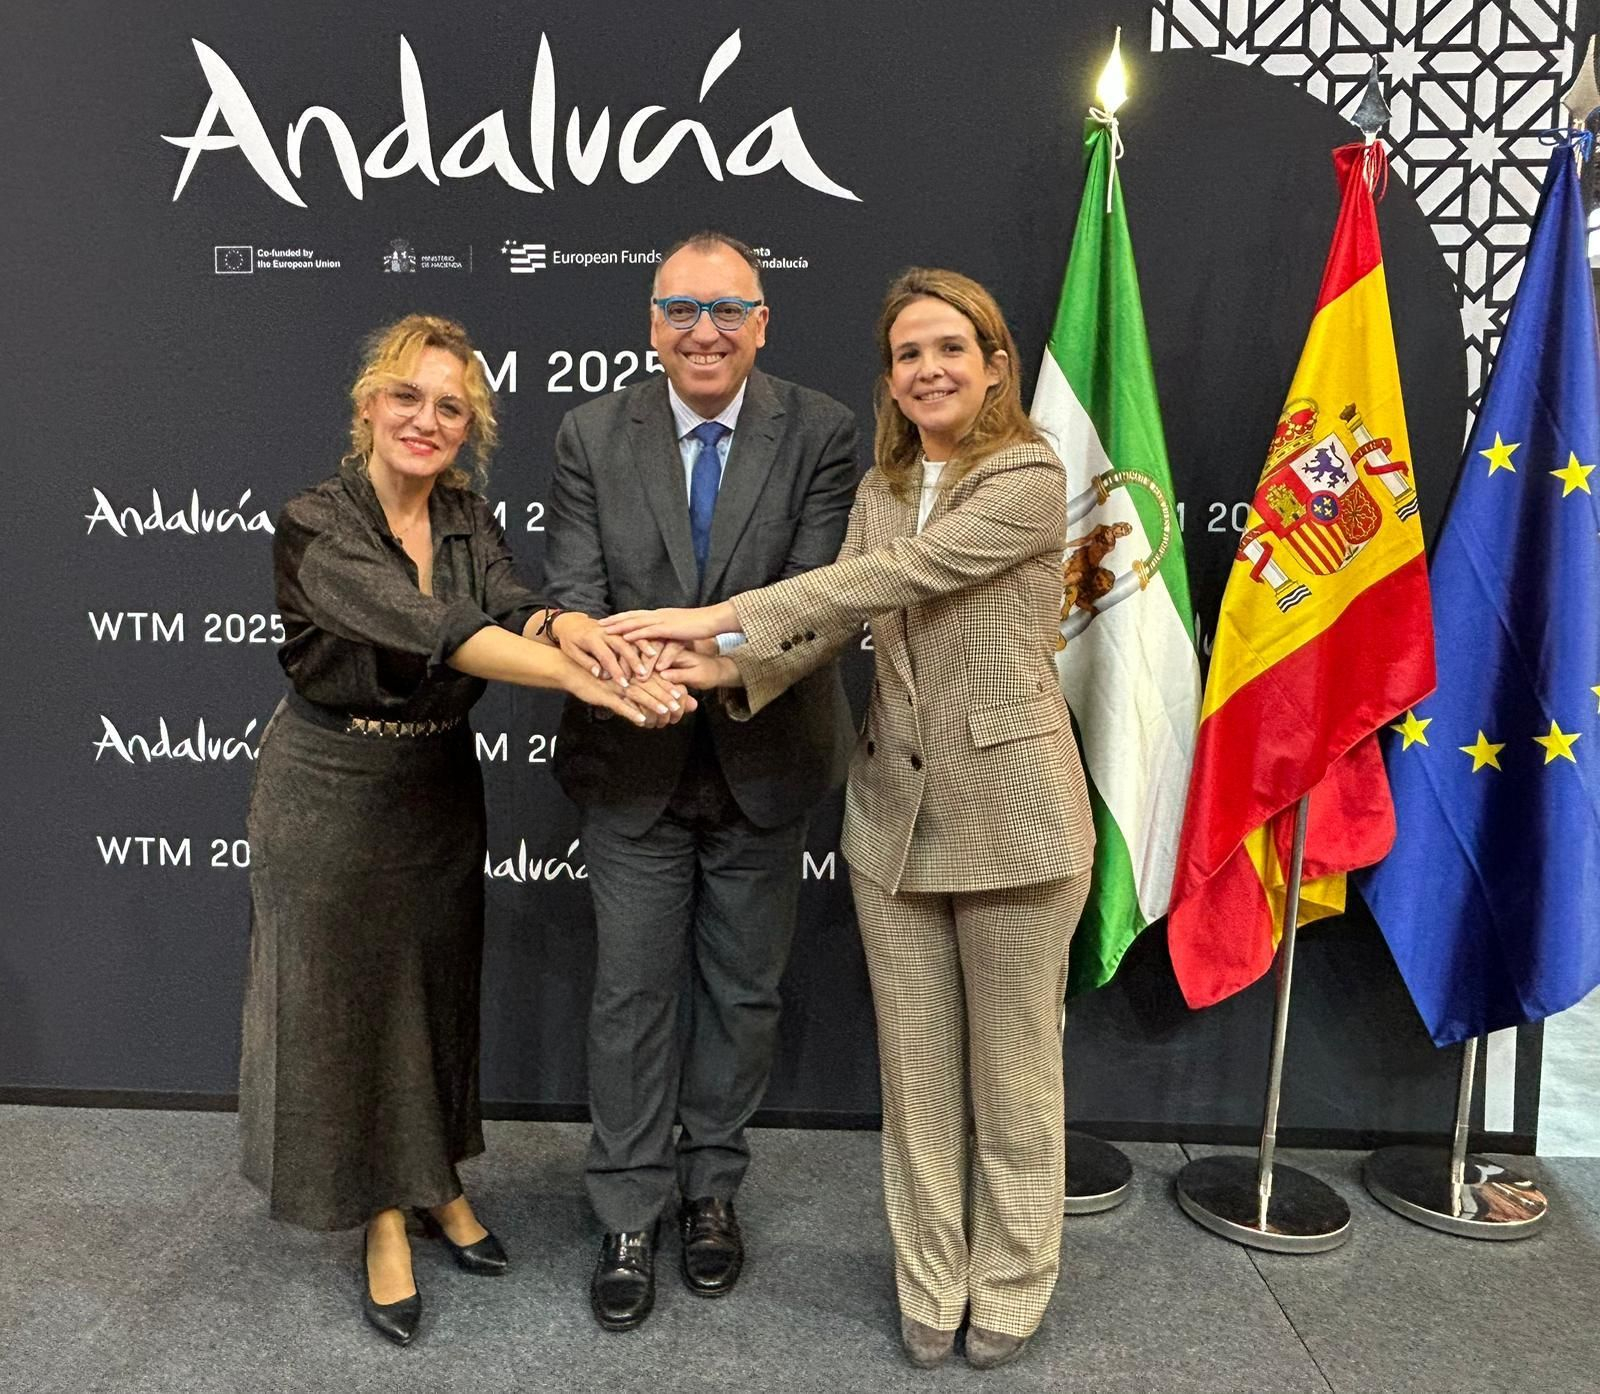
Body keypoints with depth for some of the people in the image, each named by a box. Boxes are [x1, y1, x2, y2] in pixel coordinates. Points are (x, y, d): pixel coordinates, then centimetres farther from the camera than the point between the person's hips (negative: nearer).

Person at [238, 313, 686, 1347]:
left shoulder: (467, 518, -1)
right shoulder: (316, 526, -18)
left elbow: (506, 602, -21)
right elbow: (434, 631, -33)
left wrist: (567, 626, -46)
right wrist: (582, 676, -46)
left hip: (439, 791, 5)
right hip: (332, 796, -4)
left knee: (442, 989, 16)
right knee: (351, 998, 8)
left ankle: (438, 1181, 39)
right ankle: (385, 1221, 28)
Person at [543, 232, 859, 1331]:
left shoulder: (821, 433, -7)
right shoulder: (594, 435, -3)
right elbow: (573, 591, -8)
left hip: (763, 759, 0)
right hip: (634, 762, 1)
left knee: (742, 992, 16)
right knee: (633, 992, 10)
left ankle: (712, 1187, 38)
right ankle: (630, 1212, 29)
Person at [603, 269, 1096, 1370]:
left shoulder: (1031, 478, -11)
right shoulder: (880, 488, 10)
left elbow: (894, 577, -21)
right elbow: (836, 615, -1)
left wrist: (719, 615, -22)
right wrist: (731, 667, -20)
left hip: (1010, 815, -5)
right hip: (894, 814, 5)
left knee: (1012, 1071, 10)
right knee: (916, 1068, 14)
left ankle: (1009, 1291, 32)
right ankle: (930, 1286, 33)